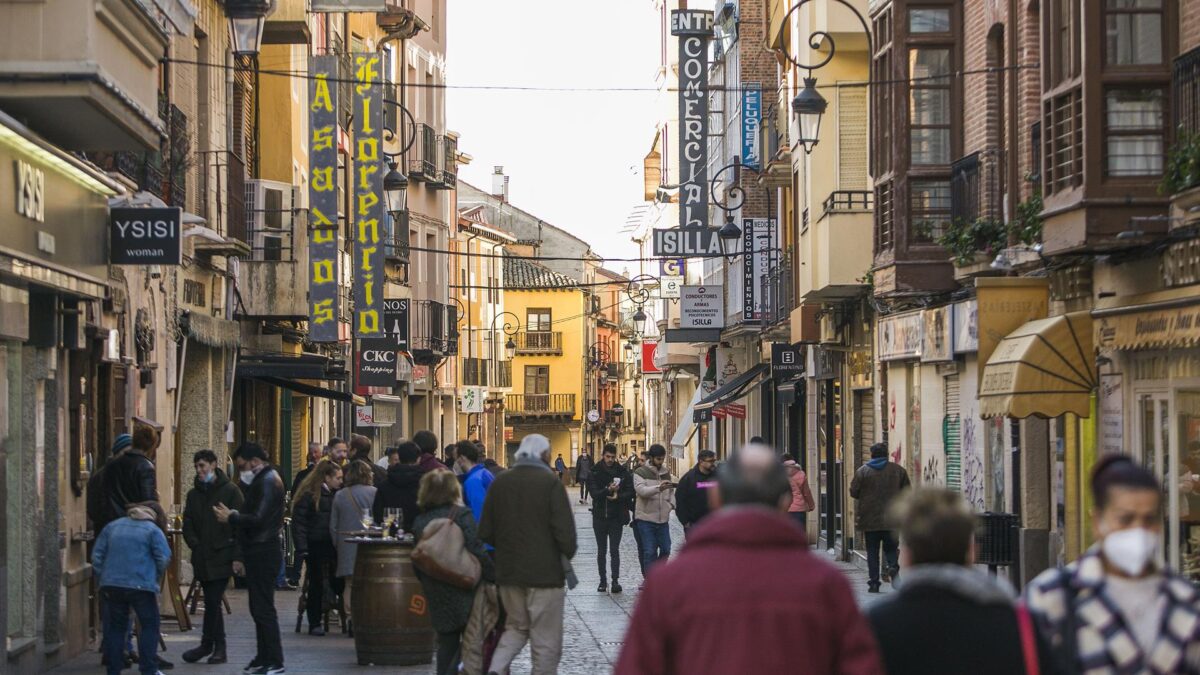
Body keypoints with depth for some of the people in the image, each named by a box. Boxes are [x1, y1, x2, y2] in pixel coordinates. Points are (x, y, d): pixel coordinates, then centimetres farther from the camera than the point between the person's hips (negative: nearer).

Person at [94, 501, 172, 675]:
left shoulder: (112, 527, 16)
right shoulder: (153, 530, 2)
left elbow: (97, 556, 13)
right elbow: (164, 558, -4)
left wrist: (102, 578, 18)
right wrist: (154, 576, 11)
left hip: (111, 585, 4)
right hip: (141, 586, -4)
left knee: (115, 628, 12)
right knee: (149, 627, 8)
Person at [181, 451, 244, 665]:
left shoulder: (230, 491, -3)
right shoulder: (194, 494, 13)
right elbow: (187, 524, 14)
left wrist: (237, 556, -13)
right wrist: (195, 544, -3)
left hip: (222, 557, -5)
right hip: (202, 557, 5)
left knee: (212, 602, -8)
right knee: (212, 603, 10)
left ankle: (207, 645, 2)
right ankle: (219, 647, 16)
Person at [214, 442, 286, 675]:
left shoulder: (267, 482, -15)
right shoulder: (264, 480, 18)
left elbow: (257, 520, -23)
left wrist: (231, 517, -11)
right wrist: (243, 556, 18)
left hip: (263, 553, -10)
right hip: (258, 553, 10)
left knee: (263, 608, -8)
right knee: (259, 608, 13)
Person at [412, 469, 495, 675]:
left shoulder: (420, 521, 7)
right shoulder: (461, 515, -11)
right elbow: (476, 551, -18)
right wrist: (495, 577, -12)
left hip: (436, 594, 6)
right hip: (464, 591, -5)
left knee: (447, 643, 13)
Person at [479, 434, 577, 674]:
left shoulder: (500, 482, 4)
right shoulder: (550, 483, -12)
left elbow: (485, 532, 6)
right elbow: (565, 529, -16)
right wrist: (567, 556, 2)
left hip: (508, 572, 5)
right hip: (545, 572, -5)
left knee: (516, 627, 20)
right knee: (546, 639, 4)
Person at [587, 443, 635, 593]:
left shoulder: (623, 472, 1)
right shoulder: (594, 473, -2)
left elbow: (630, 492, -1)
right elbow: (594, 493, -13)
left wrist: (618, 496, -18)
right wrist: (608, 490, -28)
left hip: (616, 517, 0)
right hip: (600, 516, 0)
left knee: (614, 550, -3)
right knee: (601, 551, 7)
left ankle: (615, 580, -3)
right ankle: (603, 581, 13)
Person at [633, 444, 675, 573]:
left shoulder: (666, 472, 13)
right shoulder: (640, 473, -6)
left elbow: (671, 491, 20)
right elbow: (641, 490, -22)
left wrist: (672, 503, -2)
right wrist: (658, 488, -38)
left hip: (663, 518, 5)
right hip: (646, 518, -5)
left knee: (665, 550, 9)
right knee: (649, 552, -3)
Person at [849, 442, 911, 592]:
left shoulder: (862, 471, -3)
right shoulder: (898, 470, 2)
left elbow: (853, 492, 0)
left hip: (870, 519, -1)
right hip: (892, 519, 1)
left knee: (872, 552, 6)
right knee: (891, 548, 12)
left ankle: (873, 582, 3)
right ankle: (892, 566, -17)